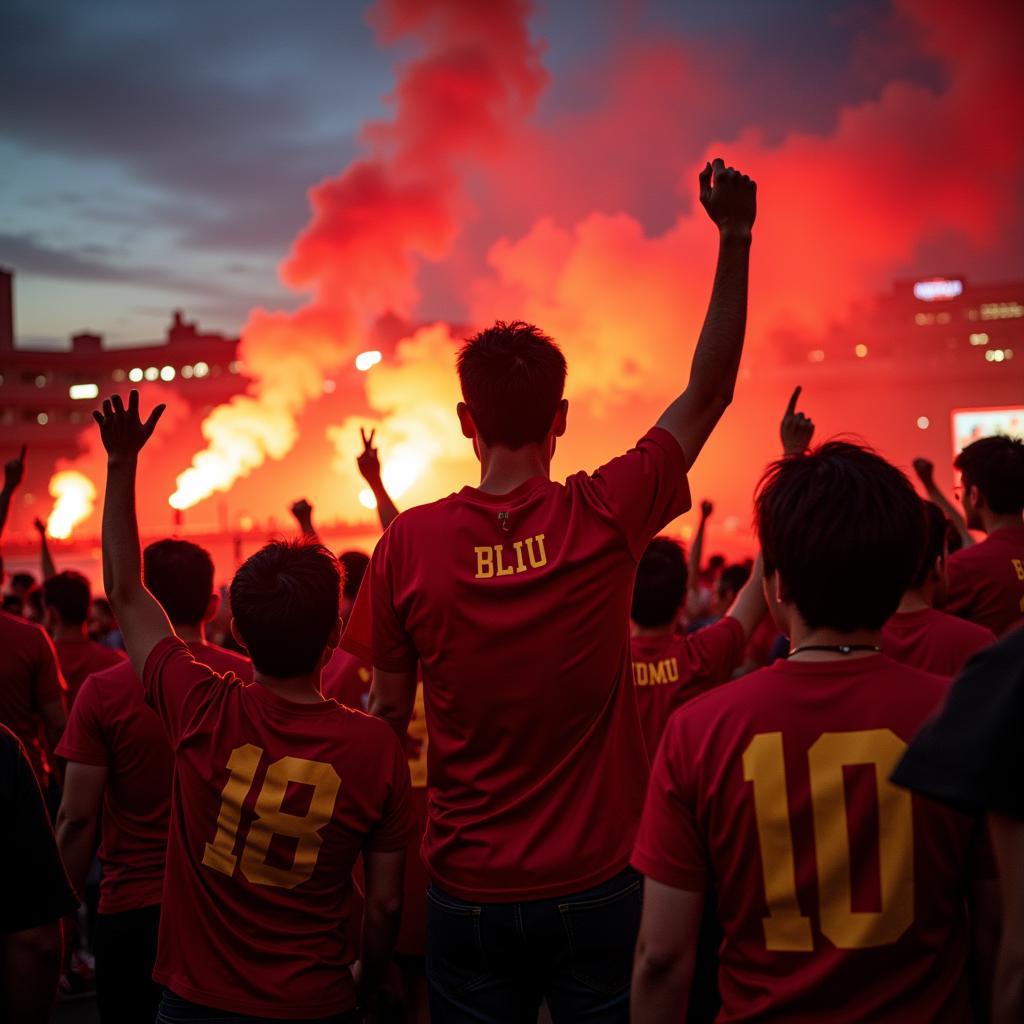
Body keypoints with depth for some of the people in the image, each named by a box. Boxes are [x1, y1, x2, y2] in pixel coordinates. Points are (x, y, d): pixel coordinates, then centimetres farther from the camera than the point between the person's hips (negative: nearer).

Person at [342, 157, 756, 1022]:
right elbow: (708, 396, -2)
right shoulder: (605, 520, -12)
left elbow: (388, 711, -3)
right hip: (597, 885, 0)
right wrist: (736, 240, -2)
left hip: (469, 892, 0)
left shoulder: (408, 543, -11)